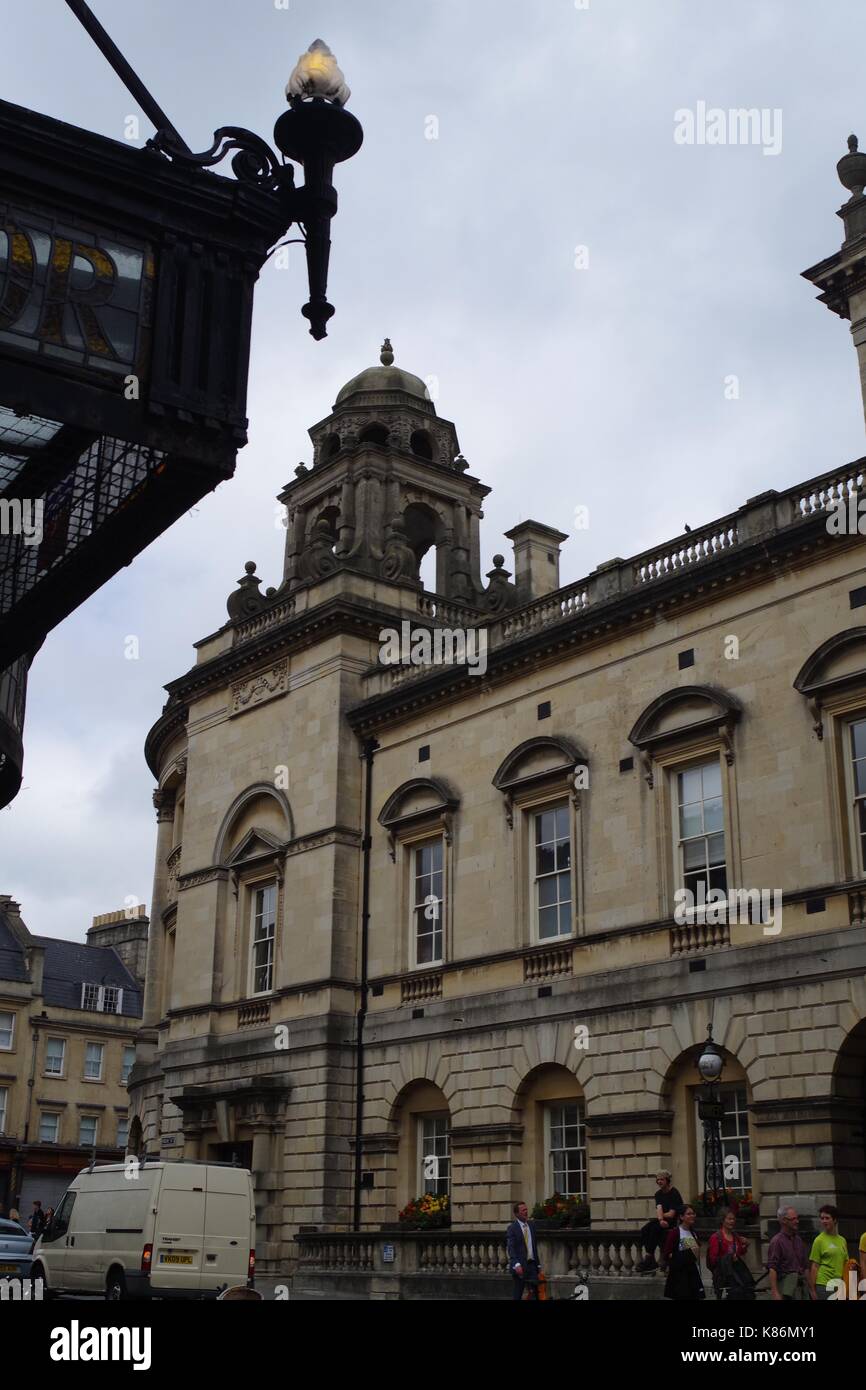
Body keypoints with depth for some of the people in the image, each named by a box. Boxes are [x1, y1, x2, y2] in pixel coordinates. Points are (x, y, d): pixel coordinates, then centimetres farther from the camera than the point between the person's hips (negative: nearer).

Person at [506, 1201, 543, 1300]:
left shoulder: (531, 1225, 12)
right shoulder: (512, 1228, -8)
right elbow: (510, 1248, -17)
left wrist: (538, 1264, 15)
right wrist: (516, 1265, -30)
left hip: (532, 1264, 5)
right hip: (520, 1266, -5)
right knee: (518, 1294, 2)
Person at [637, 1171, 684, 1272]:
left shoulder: (674, 1194, -9)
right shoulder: (658, 1194, 11)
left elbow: (671, 1214, -14)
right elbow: (659, 1208, -7)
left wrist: (660, 1216, -2)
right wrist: (660, 1219, -27)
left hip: (673, 1222, -6)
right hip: (663, 1220, 6)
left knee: (654, 1229, -32)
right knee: (645, 1230, -21)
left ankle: (648, 1258, -27)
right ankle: (651, 1260, -26)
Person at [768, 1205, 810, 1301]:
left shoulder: (798, 1240, 16)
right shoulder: (777, 1241, -7)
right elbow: (772, 1269, -14)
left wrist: (810, 1289, 18)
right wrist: (775, 1292, -21)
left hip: (802, 1285, 7)